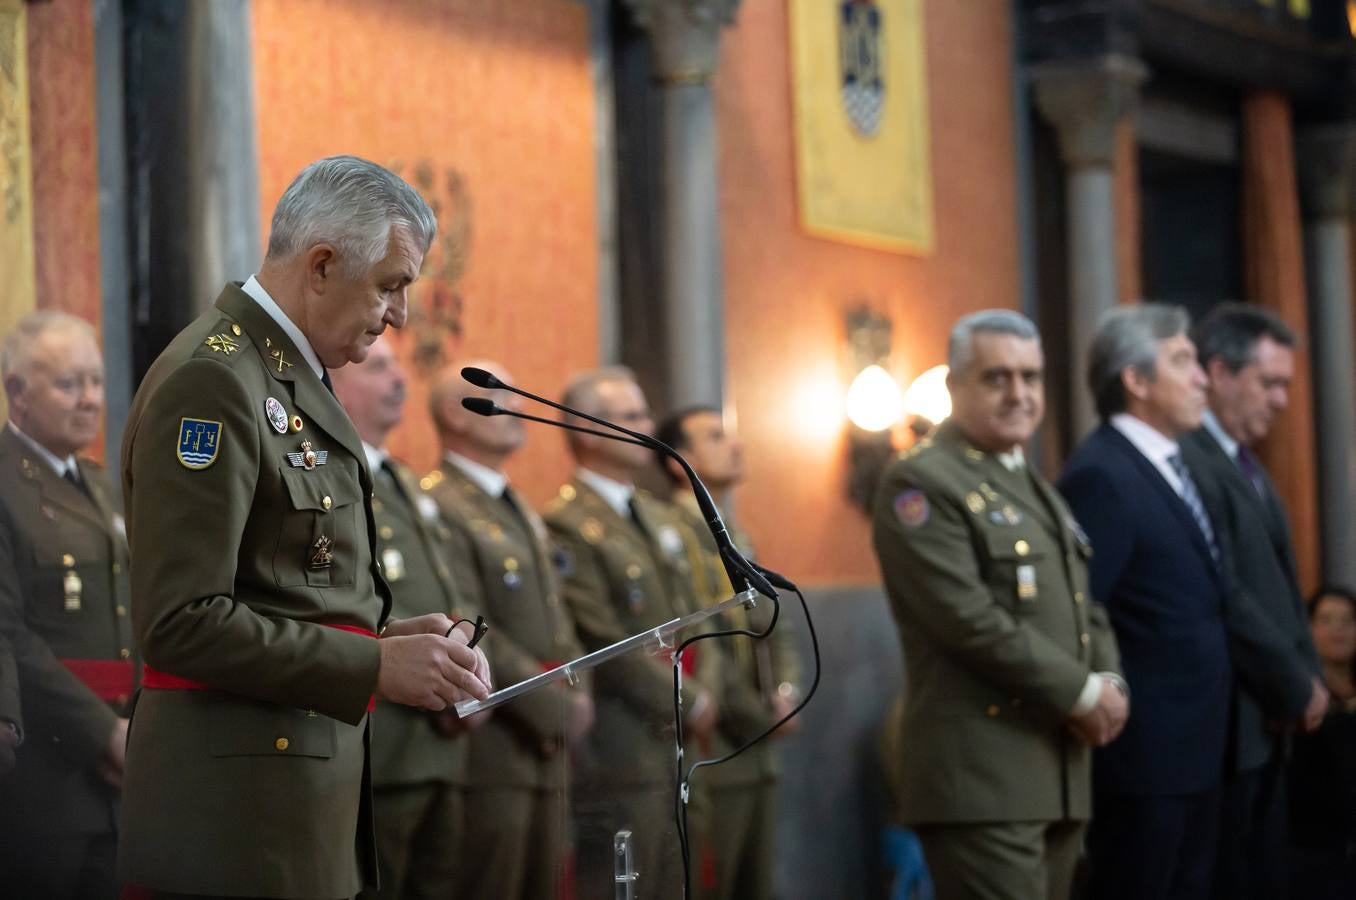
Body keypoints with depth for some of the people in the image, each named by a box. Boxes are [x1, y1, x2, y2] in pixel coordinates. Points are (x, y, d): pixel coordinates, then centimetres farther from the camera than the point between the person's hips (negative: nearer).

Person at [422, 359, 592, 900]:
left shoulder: (523, 512, 20)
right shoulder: (439, 507, -10)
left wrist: (578, 696, 3)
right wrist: (556, 707, -13)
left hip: (549, 745, 9)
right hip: (492, 746, -9)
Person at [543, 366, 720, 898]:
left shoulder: (663, 520, 17)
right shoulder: (567, 526, -11)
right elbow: (604, 642, -16)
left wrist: (705, 695, 0)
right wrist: (689, 701, -10)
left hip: (681, 743, 8)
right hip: (620, 751, -8)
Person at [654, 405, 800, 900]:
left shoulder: (737, 538, 18)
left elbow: (774, 632, 19)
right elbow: (696, 644, -18)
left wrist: (786, 692, -1)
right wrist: (761, 716, -11)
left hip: (756, 754, 9)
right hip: (707, 756, -9)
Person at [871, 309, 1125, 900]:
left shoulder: (1037, 490, 22)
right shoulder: (922, 484, -8)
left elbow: (1085, 608, 22)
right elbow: (971, 620, -17)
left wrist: (1109, 685, 1)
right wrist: (1081, 692, -13)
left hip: (1060, 769, 9)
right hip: (980, 772, -9)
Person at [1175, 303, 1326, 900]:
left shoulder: (1244, 464, 16)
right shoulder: (1187, 461, -17)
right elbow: (1225, 600, -21)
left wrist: (1306, 678, 4)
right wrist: (1297, 688, -11)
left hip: (1266, 721, 10)